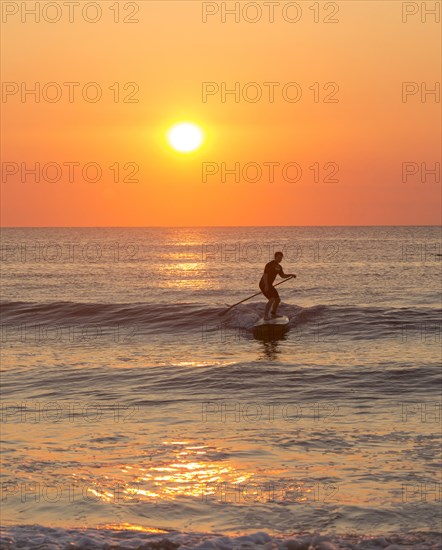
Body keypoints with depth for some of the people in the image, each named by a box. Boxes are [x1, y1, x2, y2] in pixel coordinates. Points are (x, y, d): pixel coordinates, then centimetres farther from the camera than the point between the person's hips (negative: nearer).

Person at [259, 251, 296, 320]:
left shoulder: (279, 267, 11)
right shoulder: (269, 265, -17)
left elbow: (283, 276, 20)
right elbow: (265, 275, -24)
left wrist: (291, 274, 3)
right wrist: (266, 285, -33)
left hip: (269, 285, 10)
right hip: (264, 285, -9)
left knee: (278, 299, 14)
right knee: (272, 299, -23)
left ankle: (273, 314, 31)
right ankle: (265, 316, -22)